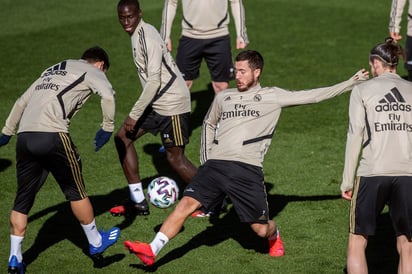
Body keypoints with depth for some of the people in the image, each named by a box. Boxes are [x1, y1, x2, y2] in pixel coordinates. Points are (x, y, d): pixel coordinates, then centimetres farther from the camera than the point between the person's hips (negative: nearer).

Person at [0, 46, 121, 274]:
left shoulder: (52, 71, 32)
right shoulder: (91, 71, 12)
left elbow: (21, 102, 33)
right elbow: (107, 95, -9)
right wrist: (107, 128, -1)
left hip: (25, 136, 6)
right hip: (52, 135, -6)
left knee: (23, 199, 12)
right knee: (76, 191, 12)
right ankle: (96, 243, 26)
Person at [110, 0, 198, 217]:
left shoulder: (147, 38, -21)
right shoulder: (137, 34, 8)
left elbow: (153, 81, -25)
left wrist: (134, 115, -23)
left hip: (172, 103, -10)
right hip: (157, 102, 10)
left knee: (175, 158, -5)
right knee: (122, 138, 6)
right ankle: (138, 201, 11)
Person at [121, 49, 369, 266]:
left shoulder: (272, 97, 7)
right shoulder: (224, 97, 19)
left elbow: (313, 96, 5)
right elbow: (209, 124, 35)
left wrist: (351, 83, 1)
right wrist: (206, 159, 25)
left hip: (248, 168, -3)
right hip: (216, 165, 3)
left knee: (262, 230, 1)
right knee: (187, 204, -16)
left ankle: (275, 236, 37)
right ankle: (152, 251, -20)